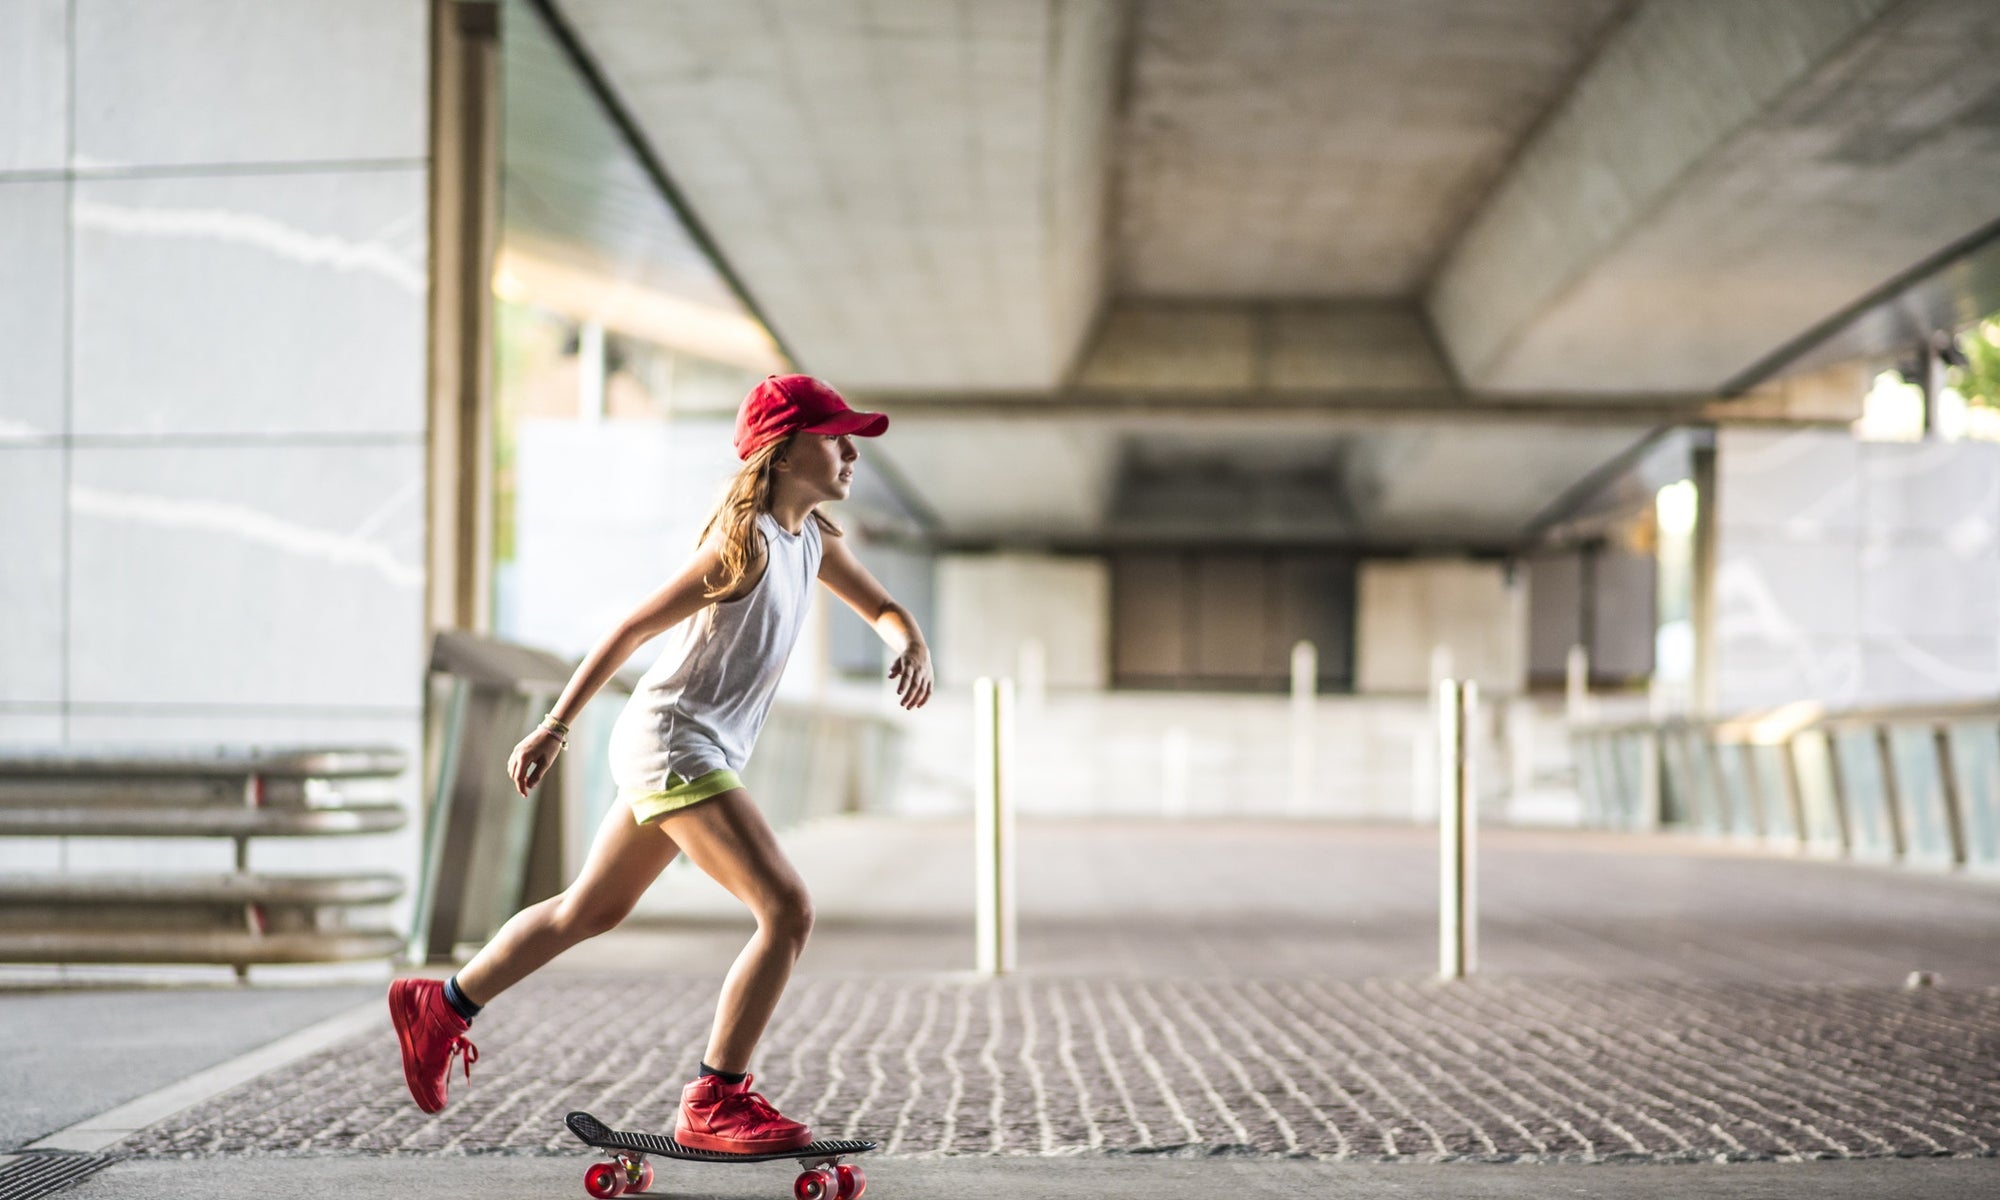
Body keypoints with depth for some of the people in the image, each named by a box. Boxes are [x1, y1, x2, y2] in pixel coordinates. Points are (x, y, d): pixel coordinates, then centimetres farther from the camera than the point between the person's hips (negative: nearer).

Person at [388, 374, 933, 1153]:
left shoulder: (812, 540, 9)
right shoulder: (745, 542, -17)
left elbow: (883, 608, 20)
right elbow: (630, 630, -14)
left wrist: (910, 646, -5)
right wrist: (555, 728, -12)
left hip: (702, 753, 10)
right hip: (671, 739, -10)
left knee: (592, 911, 22)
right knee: (788, 910, -15)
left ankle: (440, 1008, 36)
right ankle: (713, 1104, -10)